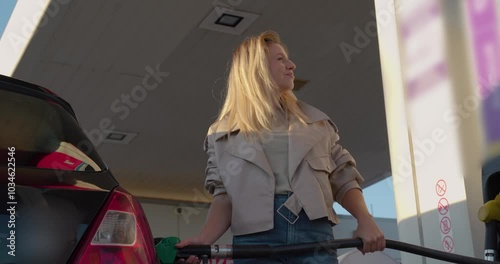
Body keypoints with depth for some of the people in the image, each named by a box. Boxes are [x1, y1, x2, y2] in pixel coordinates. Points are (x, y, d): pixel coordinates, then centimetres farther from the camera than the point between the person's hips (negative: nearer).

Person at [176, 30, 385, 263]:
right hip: (256, 237, -1)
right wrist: (204, 240, -14)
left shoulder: (315, 121, 21)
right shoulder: (223, 133, 15)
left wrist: (365, 220, -1)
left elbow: (343, 179, 17)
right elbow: (224, 196, 4)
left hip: (314, 234, 2)